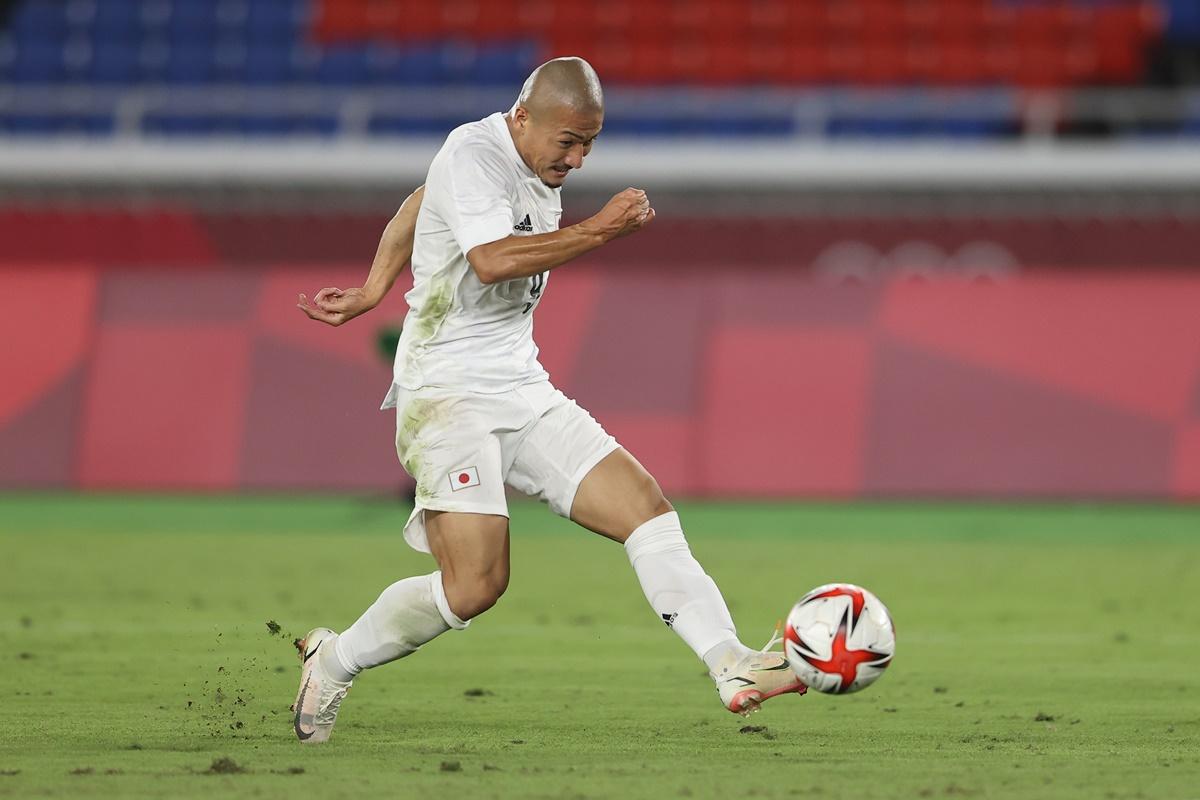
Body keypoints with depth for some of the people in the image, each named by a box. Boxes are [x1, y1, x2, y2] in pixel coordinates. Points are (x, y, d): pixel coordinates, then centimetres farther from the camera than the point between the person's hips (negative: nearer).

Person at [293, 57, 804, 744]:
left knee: (647, 508, -7)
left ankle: (732, 667, -14)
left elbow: (419, 204, 27)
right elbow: (492, 260, -29)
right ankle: (332, 662, 5)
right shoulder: (474, 154, -13)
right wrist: (599, 231, -25)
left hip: (524, 393, 9)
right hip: (448, 396, -9)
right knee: (476, 584, -17)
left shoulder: (542, 170, 13)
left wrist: (373, 292, 30)